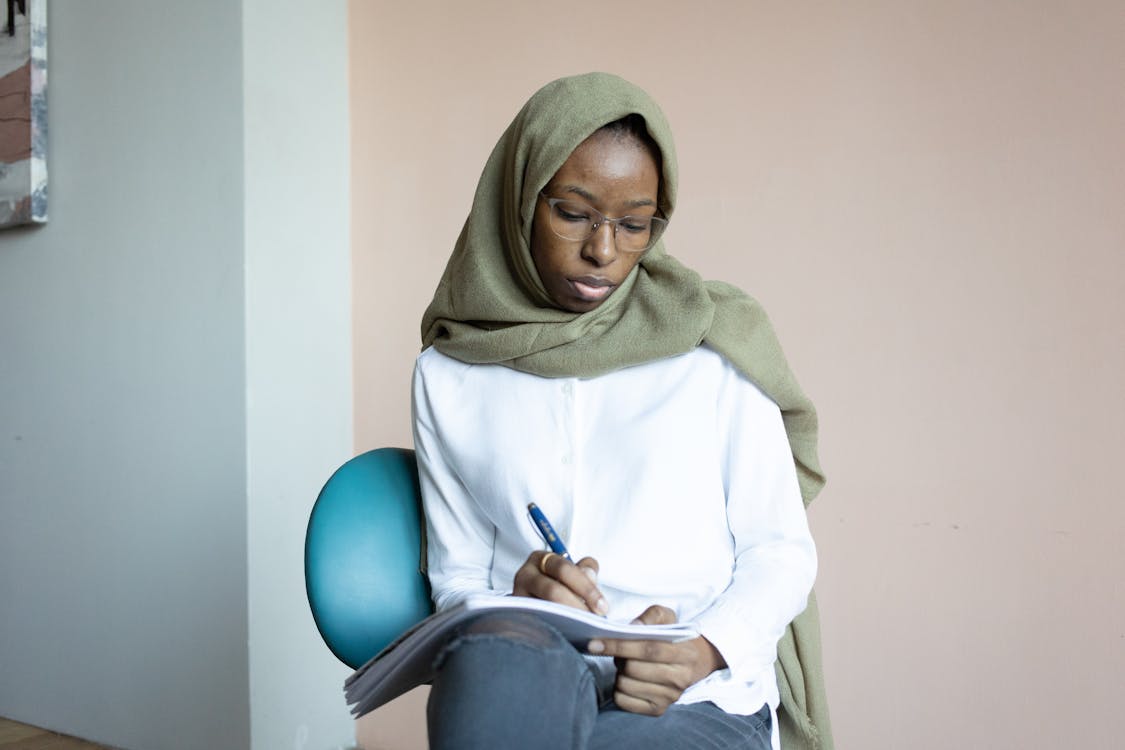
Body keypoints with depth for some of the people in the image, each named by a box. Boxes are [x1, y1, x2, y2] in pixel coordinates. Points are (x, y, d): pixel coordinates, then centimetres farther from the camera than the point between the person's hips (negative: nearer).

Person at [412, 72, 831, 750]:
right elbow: (456, 577, 9)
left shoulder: (715, 342, 5)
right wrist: (513, 609, -15)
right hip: (532, 681, 2)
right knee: (495, 661, -36)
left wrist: (705, 649, -14)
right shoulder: (449, 373, 9)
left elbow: (782, 550, 6)